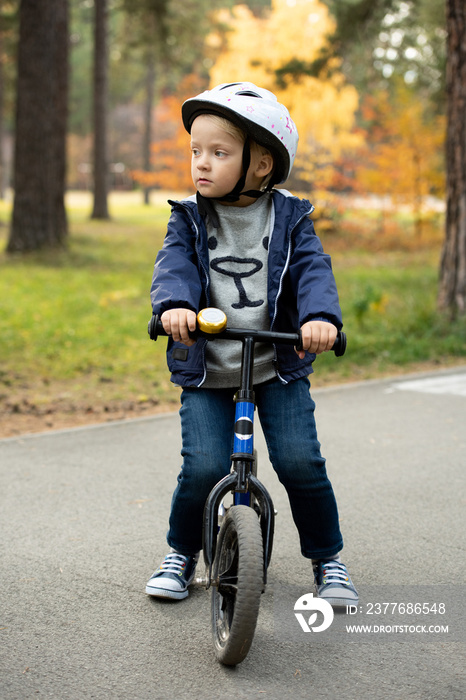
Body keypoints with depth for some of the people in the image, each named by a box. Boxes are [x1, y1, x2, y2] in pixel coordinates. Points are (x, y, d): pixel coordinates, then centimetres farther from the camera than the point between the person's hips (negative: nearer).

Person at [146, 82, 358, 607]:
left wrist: (321, 317, -36)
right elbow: (174, 265, -13)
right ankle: (181, 553, 16)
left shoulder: (289, 220, -1)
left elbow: (313, 270, -14)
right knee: (204, 467, -12)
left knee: (300, 462, -11)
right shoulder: (189, 220, 2)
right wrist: (174, 304, -37)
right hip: (206, 370, 1)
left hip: (279, 366, 0)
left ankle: (327, 561, 13)